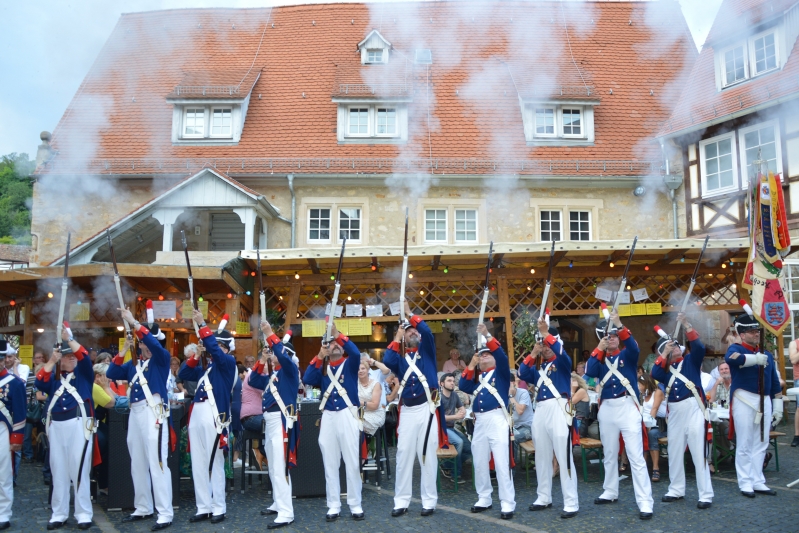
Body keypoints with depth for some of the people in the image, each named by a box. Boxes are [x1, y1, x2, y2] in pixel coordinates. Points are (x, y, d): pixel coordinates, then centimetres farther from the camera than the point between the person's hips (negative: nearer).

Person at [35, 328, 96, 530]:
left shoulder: (83, 373, 9)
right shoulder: (54, 377, 17)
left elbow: (84, 356, -10)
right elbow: (40, 384, -3)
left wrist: (69, 338, -10)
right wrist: (51, 361, -6)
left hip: (79, 424, -4)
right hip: (56, 426, 4)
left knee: (79, 469, -4)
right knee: (58, 470, 10)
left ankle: (83, 513, 3)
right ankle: (58, 514, 19)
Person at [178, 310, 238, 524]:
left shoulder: (228, 362, -1)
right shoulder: (206, 366, 19)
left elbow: (214, 350, -18)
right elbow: (183, 375, 20)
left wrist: (202, 325, -17)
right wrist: (194, 357, 7)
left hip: (214, 415, -7)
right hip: (197, 414, 7)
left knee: (214, 464, -1)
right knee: (198, 463, 9)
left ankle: (218, 508, 9)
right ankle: (204, 508, 18)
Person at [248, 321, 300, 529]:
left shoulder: (290, 369, -5)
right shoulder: (271, 374, 18)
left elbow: (282, 356, -24)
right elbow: (253, 382, 19)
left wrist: (270, 334, -21)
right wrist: (262, 361, 10)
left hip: (281, 421, -9)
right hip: (269, 421, 9)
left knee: (280, 467, -12)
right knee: (273, 467, 18)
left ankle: (286, 513, -10)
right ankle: (278, 504, 31)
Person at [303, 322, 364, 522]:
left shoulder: (350, 364, 6)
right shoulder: (322, 368, 12)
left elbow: (356, 352, -17)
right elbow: (307, 379, -6)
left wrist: (337, 334, -23)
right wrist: (319, 356, -13)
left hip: (347, 415, -2)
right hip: (328, 417, 3)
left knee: (352, 462, 1)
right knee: (330, 464, 6)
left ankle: (355, 505, 10)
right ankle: (333, 506, 14)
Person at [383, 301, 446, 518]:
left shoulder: (426, 351, 11)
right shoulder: (400, 358, 13)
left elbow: (427, 331, -8)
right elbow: (387, 362, -9)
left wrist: (409, 314, -6)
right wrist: (397, 338, -1)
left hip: (427, 408, -2)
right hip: (407, 411, 2)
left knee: (427, 455, 2)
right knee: (403, 454, 2)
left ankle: (429, 501, 9)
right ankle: (401, 501, 10)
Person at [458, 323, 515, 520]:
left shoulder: (500, 372, 8)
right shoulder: (477, 378, 20)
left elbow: (501, 355, -11)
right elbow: (463, 387, 3)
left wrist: (487, 335, -20)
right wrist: (471, 365, 0)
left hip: (498, 420, -6)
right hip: (479, 422, 6)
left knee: (502, 463, -6)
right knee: (480, 463, 12)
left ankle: (507, 503, -1)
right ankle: (484, 498, 25)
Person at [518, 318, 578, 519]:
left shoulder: (562, 363, 4)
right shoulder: (538, 366, 18)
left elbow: (561, 353, -18)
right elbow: (522, 374, 3)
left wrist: (546, 333, -24)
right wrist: (533, 354, -4)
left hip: (558, 409, -6)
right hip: (540, 411, 6)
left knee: (564, 457, -6)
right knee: (542, 457, 13)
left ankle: (571, 503, -2)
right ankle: (544, 498, 25)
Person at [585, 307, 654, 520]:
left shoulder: (627, 355, 3)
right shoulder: (600, 358, 9)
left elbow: (634, 347, -21)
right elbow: (590, 372, -11)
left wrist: (619, 325, -31)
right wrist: (600, 349, -16)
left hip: (628, 407, -4)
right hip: (607, 409, 4)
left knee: (636, 457, -7)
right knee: (609, 455, 17)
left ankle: (645, 503, -6)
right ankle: (611, 493, 31)